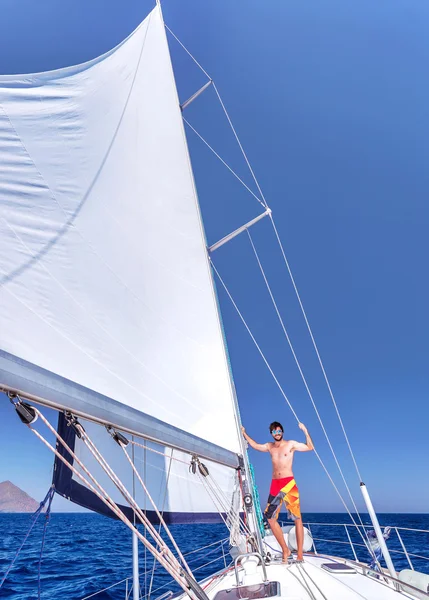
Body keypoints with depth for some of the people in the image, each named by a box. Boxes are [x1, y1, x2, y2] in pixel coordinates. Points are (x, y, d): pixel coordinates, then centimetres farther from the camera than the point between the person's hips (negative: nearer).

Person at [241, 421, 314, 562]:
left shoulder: (291, 444, 2)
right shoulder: (269, 446, 14)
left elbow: (310, 447, -1)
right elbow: (255, 445, 29)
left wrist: (305, 431, -14)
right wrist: (244, 434, 29)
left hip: (289, 483, -4)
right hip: (275, 485, 5)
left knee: (297, 518, -4)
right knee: (270, 518, 3)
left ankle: (299, 554, 2)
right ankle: (285, 550, 15)